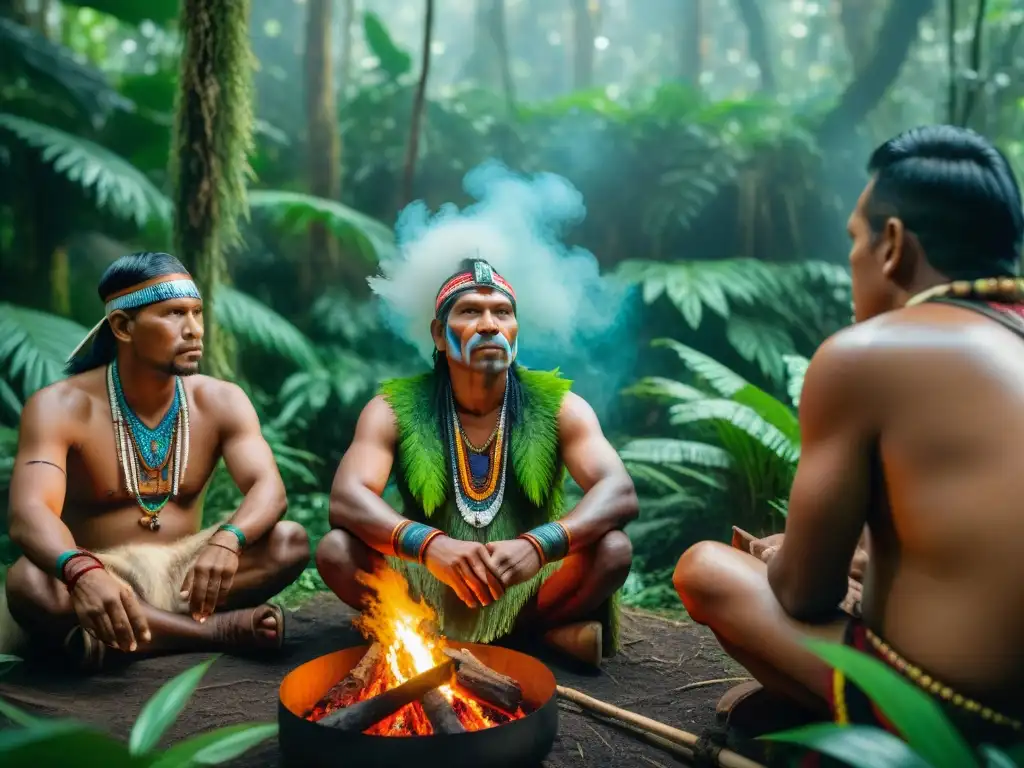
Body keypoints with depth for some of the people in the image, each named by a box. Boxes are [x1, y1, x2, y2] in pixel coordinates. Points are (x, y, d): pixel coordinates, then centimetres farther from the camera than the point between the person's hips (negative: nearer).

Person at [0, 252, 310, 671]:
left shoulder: (221, 401, -2)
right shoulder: (61, 407, -12)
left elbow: (269, 490, -15)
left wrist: (226, 541, -40)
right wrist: (81, 572, -51)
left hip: (183, 573, 3)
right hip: (97, 581, -2)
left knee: (290, 542, -22)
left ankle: (119, 631, -27)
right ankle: (221, 630, -30)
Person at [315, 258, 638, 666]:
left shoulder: (557, 407, -6)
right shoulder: (395, 410, -6)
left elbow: (620, 494, -19)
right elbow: (346, 500, -20)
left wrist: (538, 545, -39)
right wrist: (429, 544, -40)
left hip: (525, 590, -1)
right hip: (426, 589, 1)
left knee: (613, 549, -25)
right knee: (336, 549, -24)